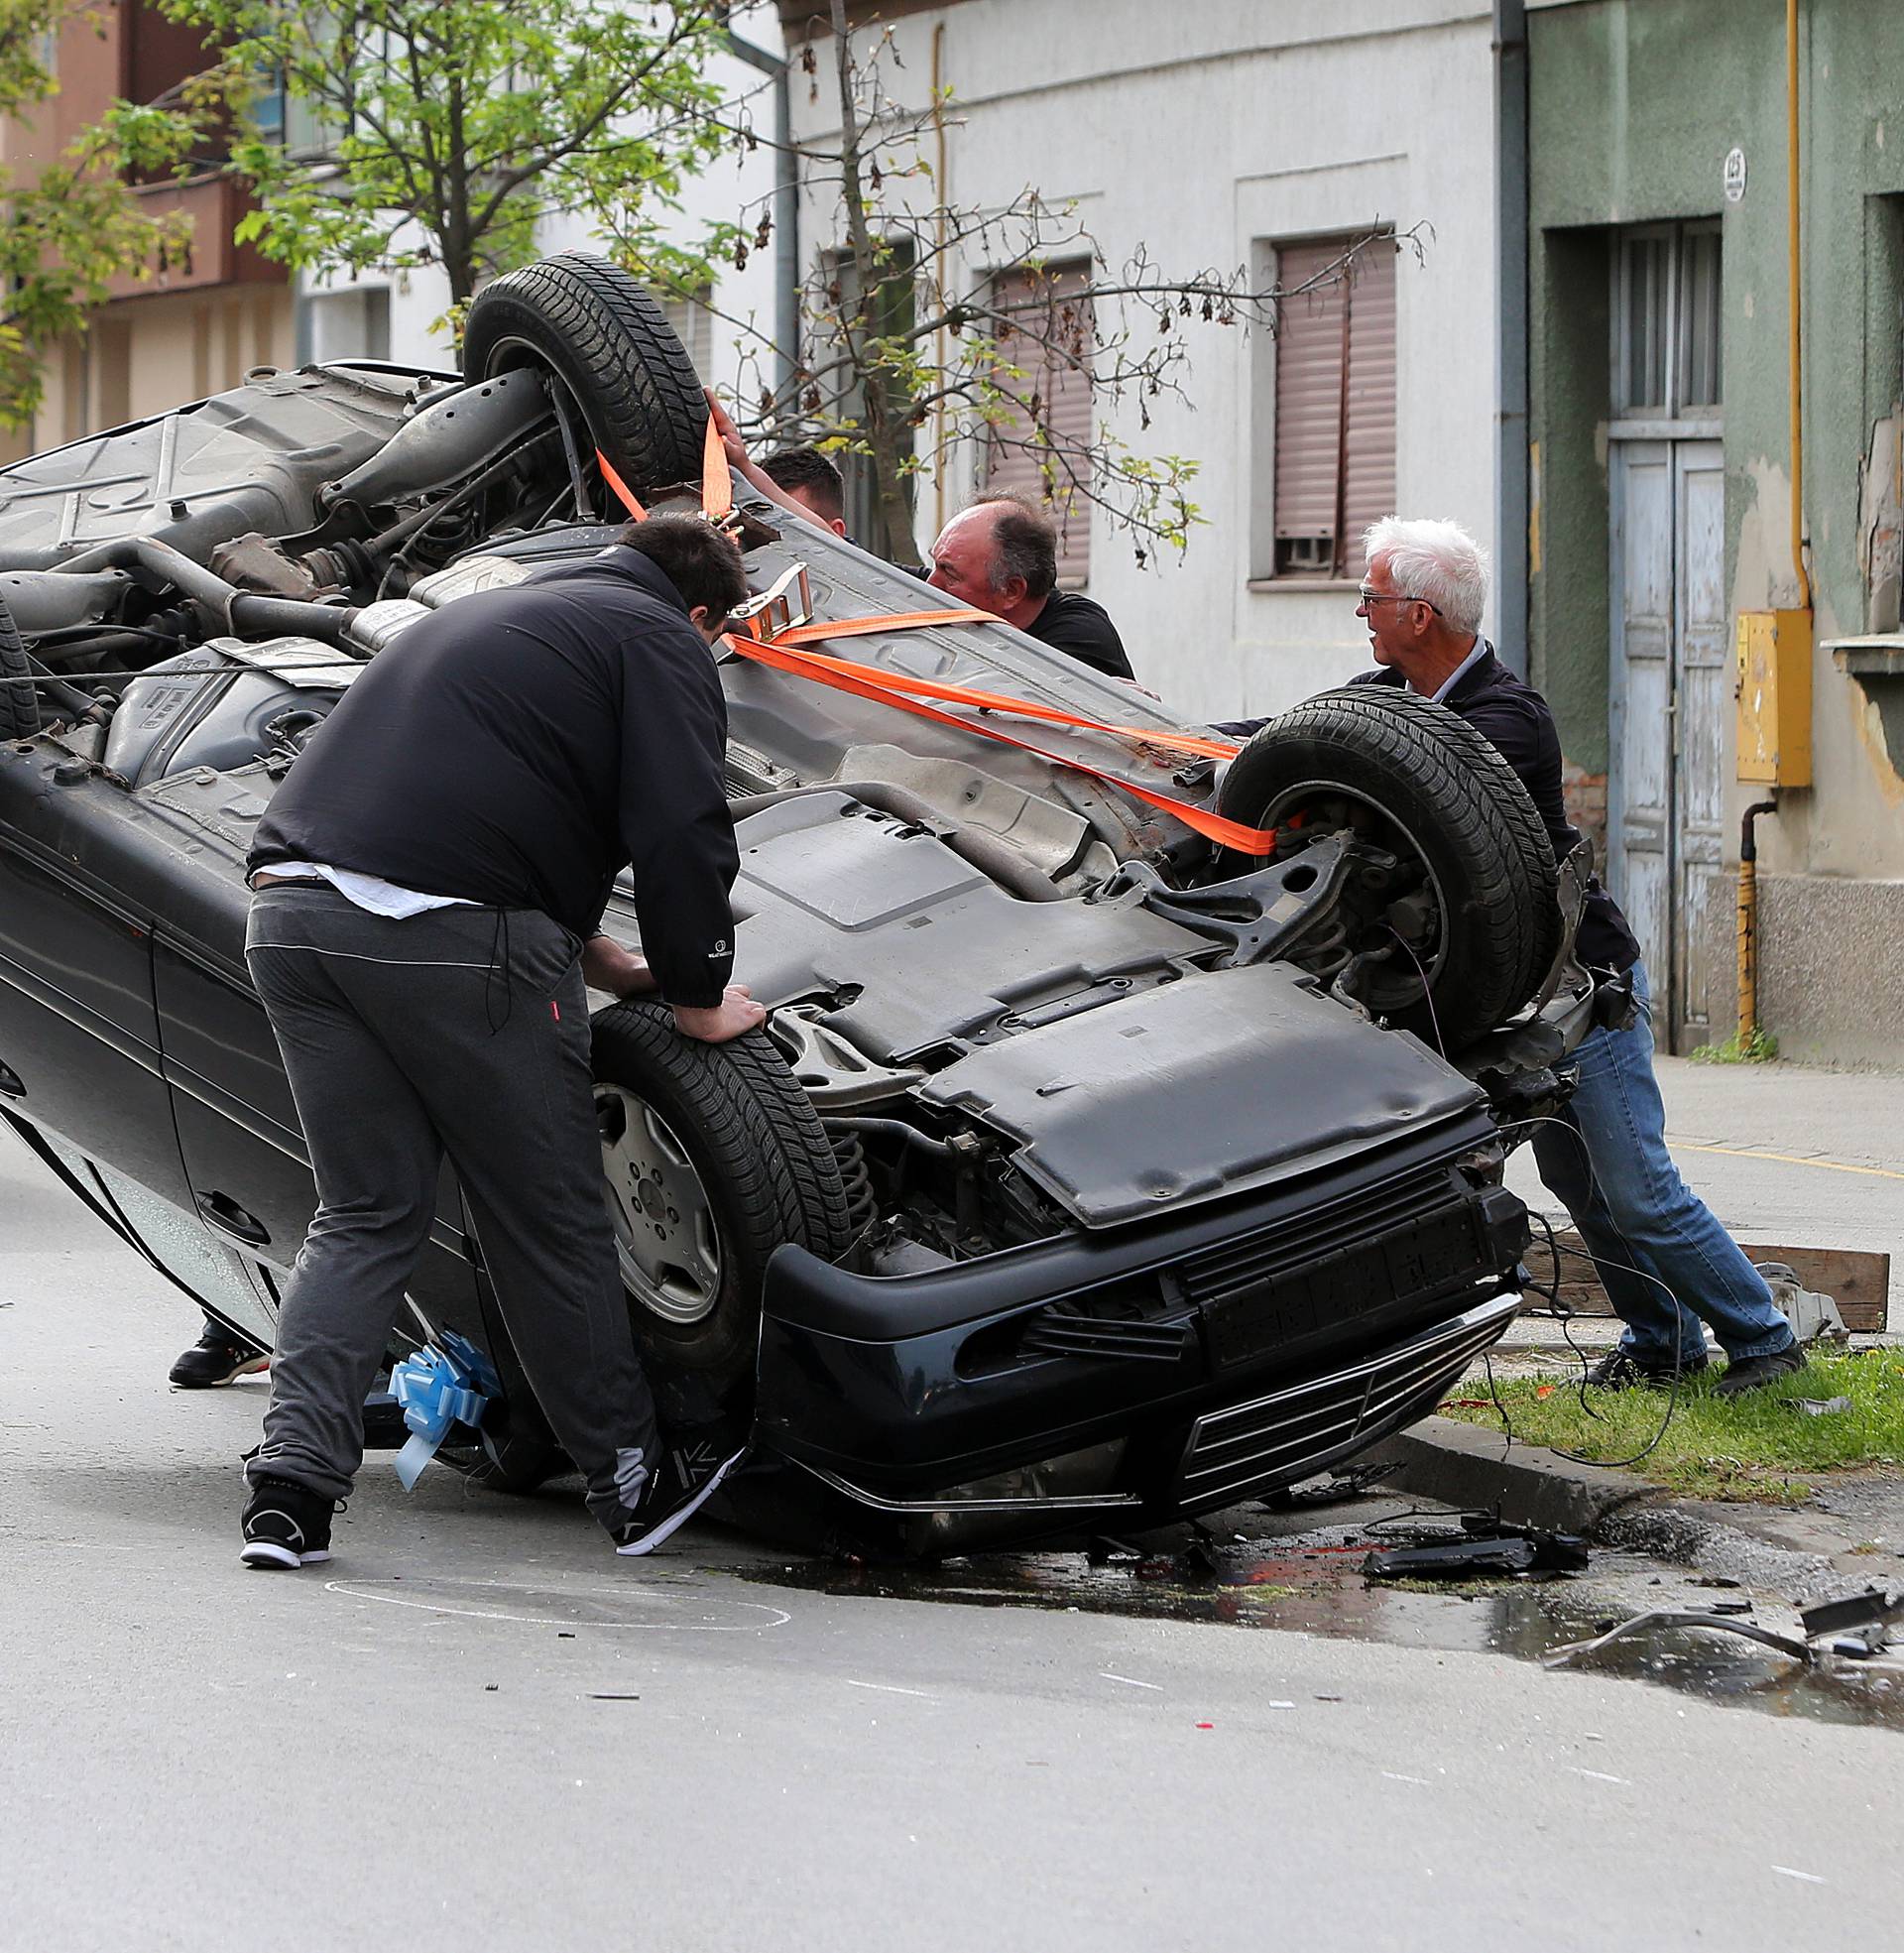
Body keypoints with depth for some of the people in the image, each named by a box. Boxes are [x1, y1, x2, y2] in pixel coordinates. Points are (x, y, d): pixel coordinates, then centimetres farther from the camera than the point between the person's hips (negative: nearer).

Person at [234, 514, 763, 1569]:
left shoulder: (484, 614, 32)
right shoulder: (658, 638, 8)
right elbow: (682, 835, -4)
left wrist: (581, 949, 33)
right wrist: (698, 998, 8)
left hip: (290, 916, 7)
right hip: (447, 937, -7)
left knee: (364, 1214, 14)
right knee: (547, 1219, 7)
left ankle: (290, 1485, 2)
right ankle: (631, 1480, 17)